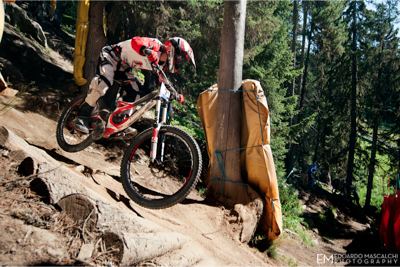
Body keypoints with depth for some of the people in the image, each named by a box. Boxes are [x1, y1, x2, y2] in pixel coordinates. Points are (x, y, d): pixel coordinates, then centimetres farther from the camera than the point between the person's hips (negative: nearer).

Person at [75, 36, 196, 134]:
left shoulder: (160, 64, -1)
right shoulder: (156, 45, -26)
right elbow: (135, 41, -44)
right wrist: (147, 51, -64)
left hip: (124, 68, 9)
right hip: (110, 56, -9)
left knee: (137, 92, -4)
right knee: (104, 81, -32)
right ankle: (83, 116, -23)